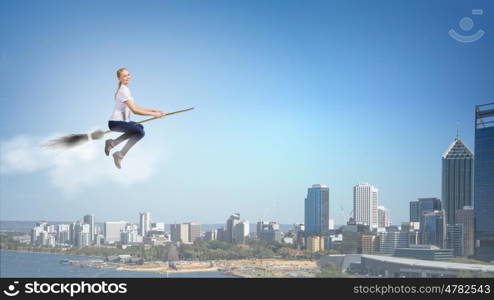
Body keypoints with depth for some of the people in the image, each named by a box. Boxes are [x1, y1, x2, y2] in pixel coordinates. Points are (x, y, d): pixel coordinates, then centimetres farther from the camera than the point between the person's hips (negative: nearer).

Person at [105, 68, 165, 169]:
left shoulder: (126, 89, 14)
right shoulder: (123, 91, -17)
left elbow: (136, 107, 16)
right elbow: (134, 110, -21)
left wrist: (153, 110, 8)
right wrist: (153, 114, -18)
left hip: (121, 120, 10)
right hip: (115, 123, -10)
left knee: (139, 127, 26)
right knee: (140, 132, -23)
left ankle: (112, 143, 18)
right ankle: (120, 154, -17)